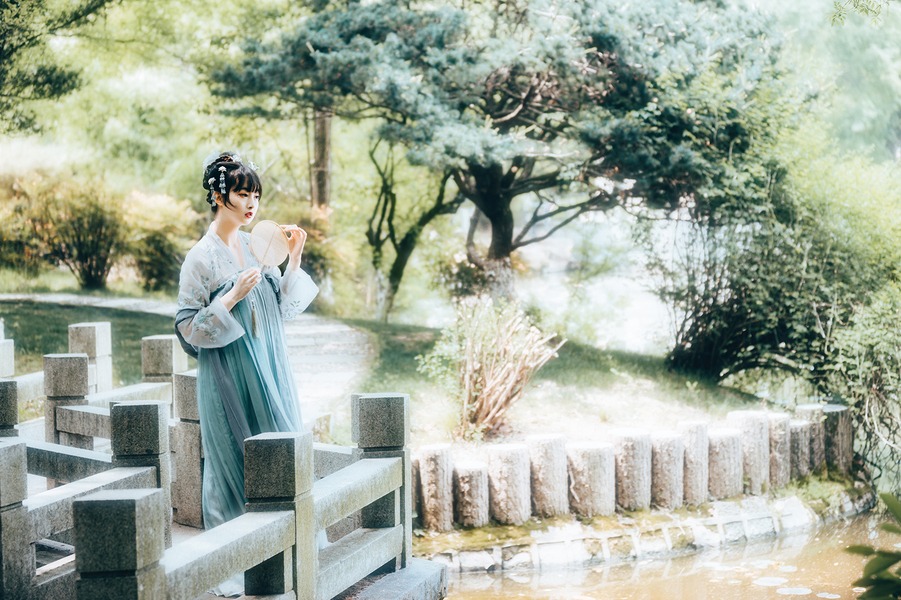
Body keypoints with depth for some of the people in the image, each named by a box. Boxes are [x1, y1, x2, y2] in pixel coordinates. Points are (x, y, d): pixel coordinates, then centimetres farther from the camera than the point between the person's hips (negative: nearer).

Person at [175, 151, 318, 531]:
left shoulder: (255, 246, 8)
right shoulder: (202, 257, -10)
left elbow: (281, 308, 12)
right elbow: (187, 327, -11)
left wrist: (294, 261, 1)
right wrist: (233, 296, -20)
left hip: (269, 371, 6)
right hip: (230, 378, -6)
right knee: (238, 466, 1)